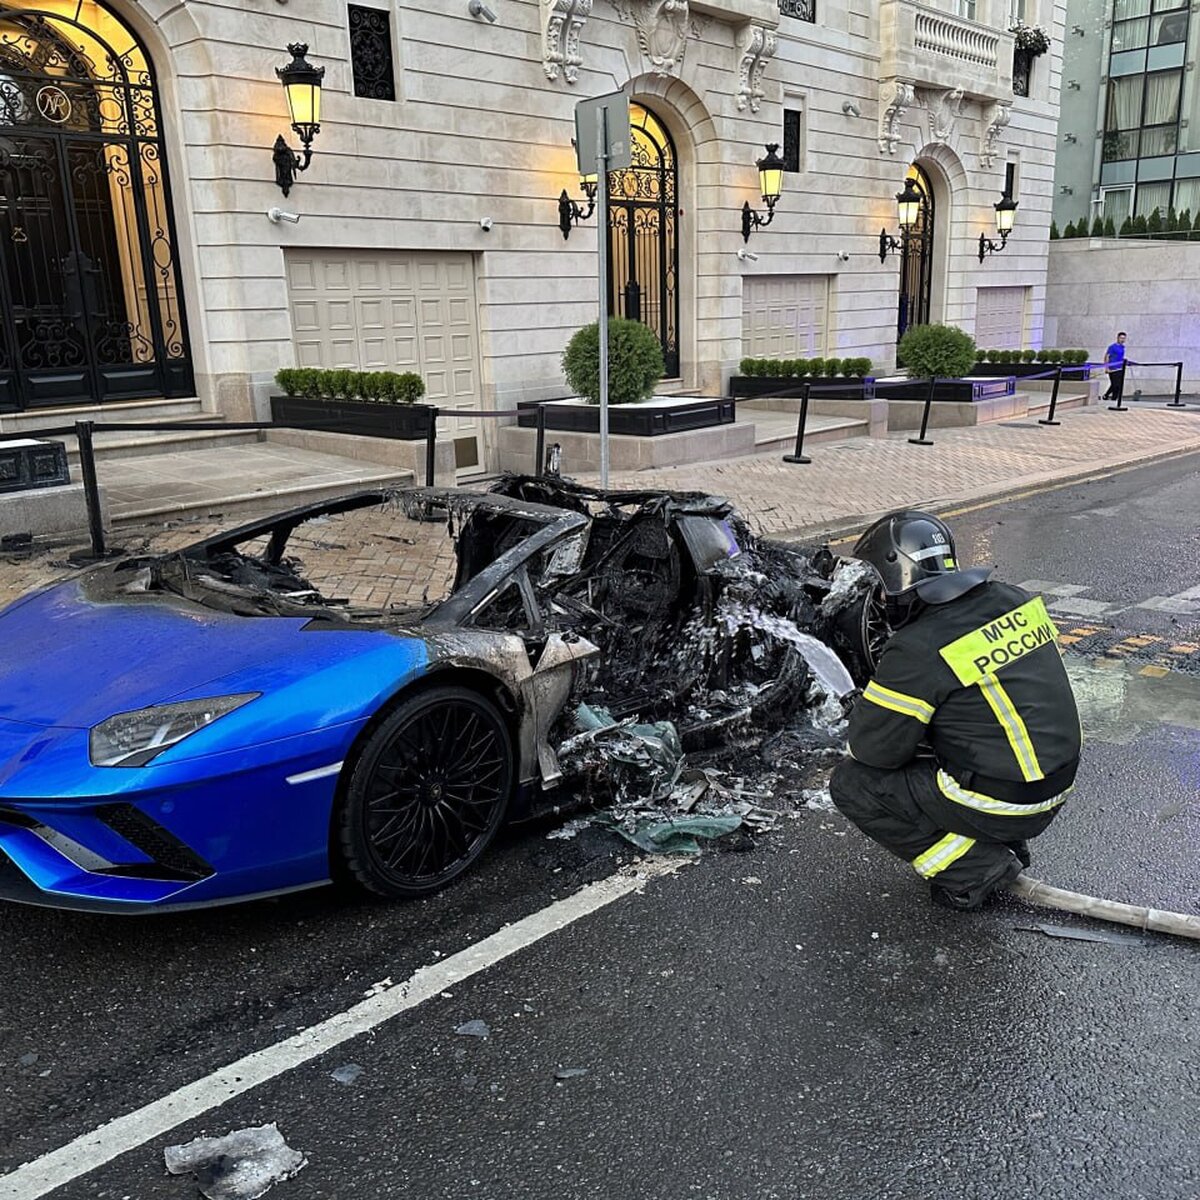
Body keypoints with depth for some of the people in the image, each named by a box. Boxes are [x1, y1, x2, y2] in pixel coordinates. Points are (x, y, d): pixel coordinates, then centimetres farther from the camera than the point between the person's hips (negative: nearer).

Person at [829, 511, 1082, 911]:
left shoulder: (917, 651, -21)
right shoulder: (1015, 600, 1)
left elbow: (874, 749, -15)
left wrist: (863, 711, 9)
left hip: (1003, 805, -8)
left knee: (852, 783, 0)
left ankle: (975, 868, 2)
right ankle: (1007, 846, 19)